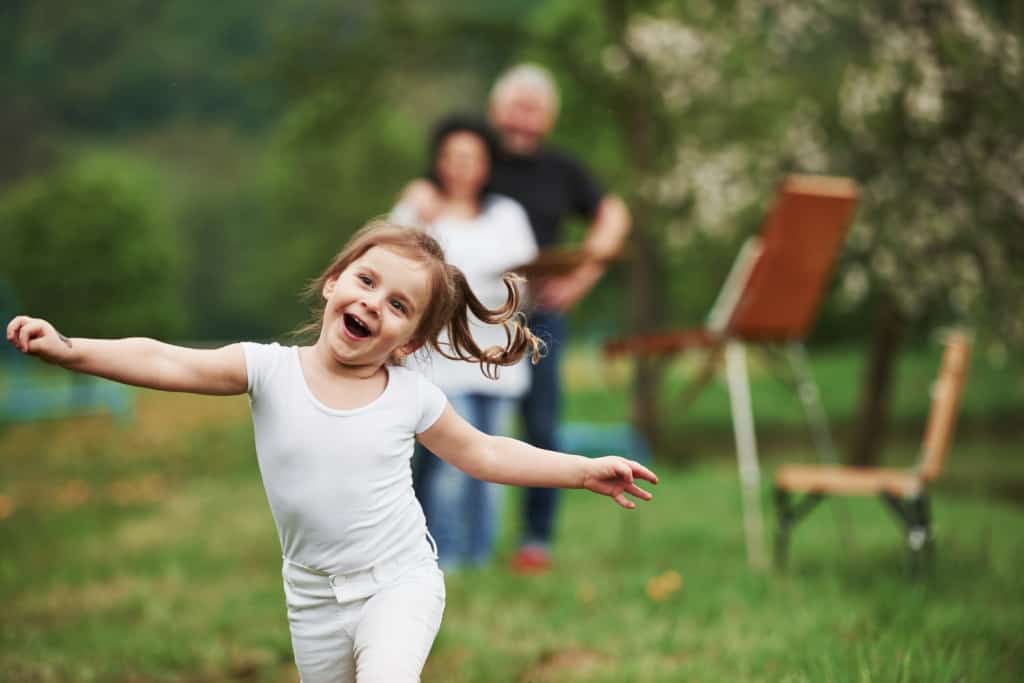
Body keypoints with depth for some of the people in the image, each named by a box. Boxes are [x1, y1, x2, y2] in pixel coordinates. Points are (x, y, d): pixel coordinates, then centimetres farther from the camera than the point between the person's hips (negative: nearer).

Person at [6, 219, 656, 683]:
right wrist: (70, 349, -33)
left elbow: (483, 454, 8)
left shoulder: (412, 396, -7)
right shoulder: (270, 369, -10)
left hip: (401, 582, -2)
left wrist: (583, 470, 4)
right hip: (315, 599, 2)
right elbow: (168, 363, -20)